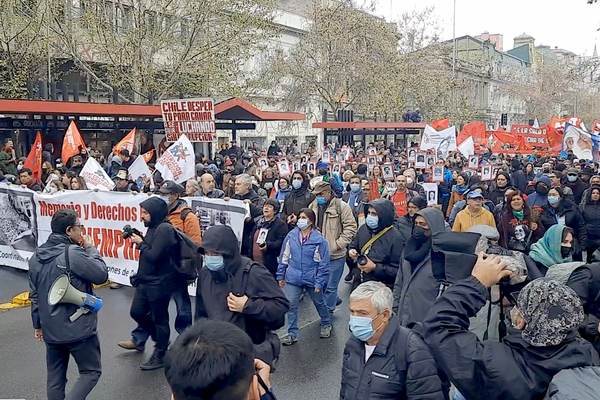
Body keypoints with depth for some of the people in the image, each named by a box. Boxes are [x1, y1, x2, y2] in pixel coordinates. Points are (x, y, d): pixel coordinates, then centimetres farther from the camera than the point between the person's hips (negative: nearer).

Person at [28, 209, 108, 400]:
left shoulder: (37, 256, 5)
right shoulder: (74, 253, -21)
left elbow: (34, 294, 12)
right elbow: (102, 274, -14)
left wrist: (37, 324, 21)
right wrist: (90, 249, -3)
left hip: (50, 329, 7)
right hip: (78, 328, -7)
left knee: (55, 377, 17)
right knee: (91, 371, 8)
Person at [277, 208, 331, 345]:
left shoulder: (319, 239, -15)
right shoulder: (291, 236, -5)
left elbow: (324, 263, -11)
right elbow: (284, 257, 4)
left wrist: (320, 282, -11)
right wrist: (280, 275, 6)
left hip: (311, 279, -2)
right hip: (293, 278, 2)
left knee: (319, 303, 18)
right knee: (291, 305, 4)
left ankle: (326, 325, 43)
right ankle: (292, 334, 18)